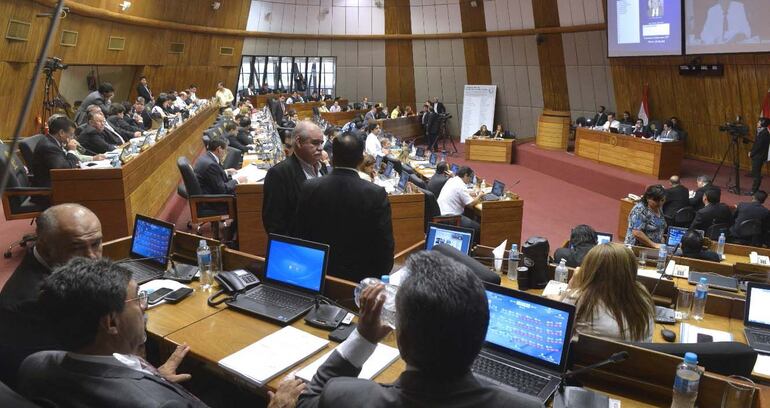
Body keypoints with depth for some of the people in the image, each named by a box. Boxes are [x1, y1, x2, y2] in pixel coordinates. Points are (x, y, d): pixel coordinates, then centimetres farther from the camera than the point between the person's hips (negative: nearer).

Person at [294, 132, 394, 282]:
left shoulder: (309, 188, -10)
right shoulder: (376, 194, -17)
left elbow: (299, 235, -1)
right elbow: (385, 244, -12)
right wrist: (381, 276, 4)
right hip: (361, 276, -2)